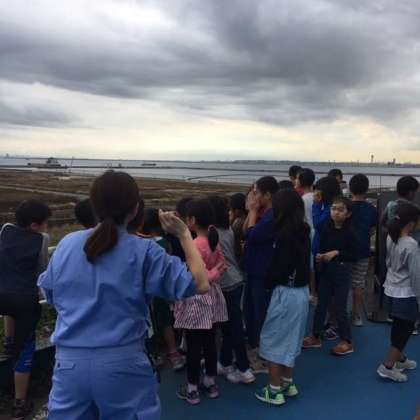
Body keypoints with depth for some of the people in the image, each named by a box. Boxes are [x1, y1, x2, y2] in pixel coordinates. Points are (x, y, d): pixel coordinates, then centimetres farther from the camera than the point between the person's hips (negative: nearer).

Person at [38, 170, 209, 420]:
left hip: (70, 362, 3)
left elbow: (48, 292, 15)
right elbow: (200, 284, -12)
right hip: (123, 363, -3)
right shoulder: (143, 252, -12)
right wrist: (184, 235, -4)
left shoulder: (66, 244, 0)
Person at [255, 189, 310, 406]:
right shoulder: (303, 232, 2)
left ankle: (275, 390, 15)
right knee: (290, 338, 21)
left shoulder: (285, 235, -21)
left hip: (285, 293, -8)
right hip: (302, 291, 8)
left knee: (273, 340, 6)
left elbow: (278, 268, -19)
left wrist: (266, 283, -1)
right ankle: (288, 383, 34)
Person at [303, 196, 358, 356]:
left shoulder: (349, 232, -12)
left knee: (340, 307, 2)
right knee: (321, 305, 13)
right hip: (326, 271, 5)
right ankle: (315, 336, 26)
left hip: (342, 272, -5)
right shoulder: (326, 229, 0)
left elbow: (353, 256, -12)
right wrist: (319, 256, -10)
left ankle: (347, 342, 17)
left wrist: (337, 253, -21)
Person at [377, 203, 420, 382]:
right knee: (405, 330, 7)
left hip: (390, 291, 7)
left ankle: (400, 359, 38)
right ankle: (388, 366, 11)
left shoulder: (390, 238, -1)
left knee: (398, 328, 21)